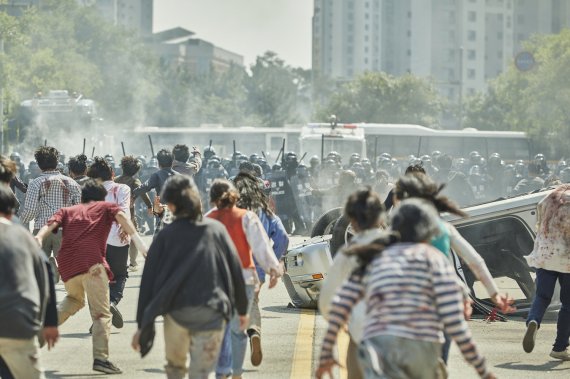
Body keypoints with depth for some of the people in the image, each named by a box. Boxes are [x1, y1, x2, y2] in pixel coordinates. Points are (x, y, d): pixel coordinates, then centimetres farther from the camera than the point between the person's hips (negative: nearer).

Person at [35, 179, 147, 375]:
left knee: (74, 299, 33)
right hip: (92, 262, -4)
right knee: (101, 314, -5)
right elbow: (120, 215, 0)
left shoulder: (67, 211, 28)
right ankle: (101, 357, -19)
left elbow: (52, 223, 9)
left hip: (66, 264, 4)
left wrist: (39, 238, -9)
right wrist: (137, 239, -11)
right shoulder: (105, 207, 21)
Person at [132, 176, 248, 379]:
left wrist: (142, 325, 6)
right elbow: (235, 270, 7)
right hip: (212, 313, 0)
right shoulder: (216, 229, 6)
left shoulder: (166, 235, 4)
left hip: (176, 312, 0)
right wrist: (242, 309, 18)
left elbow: (149, 280, 3)